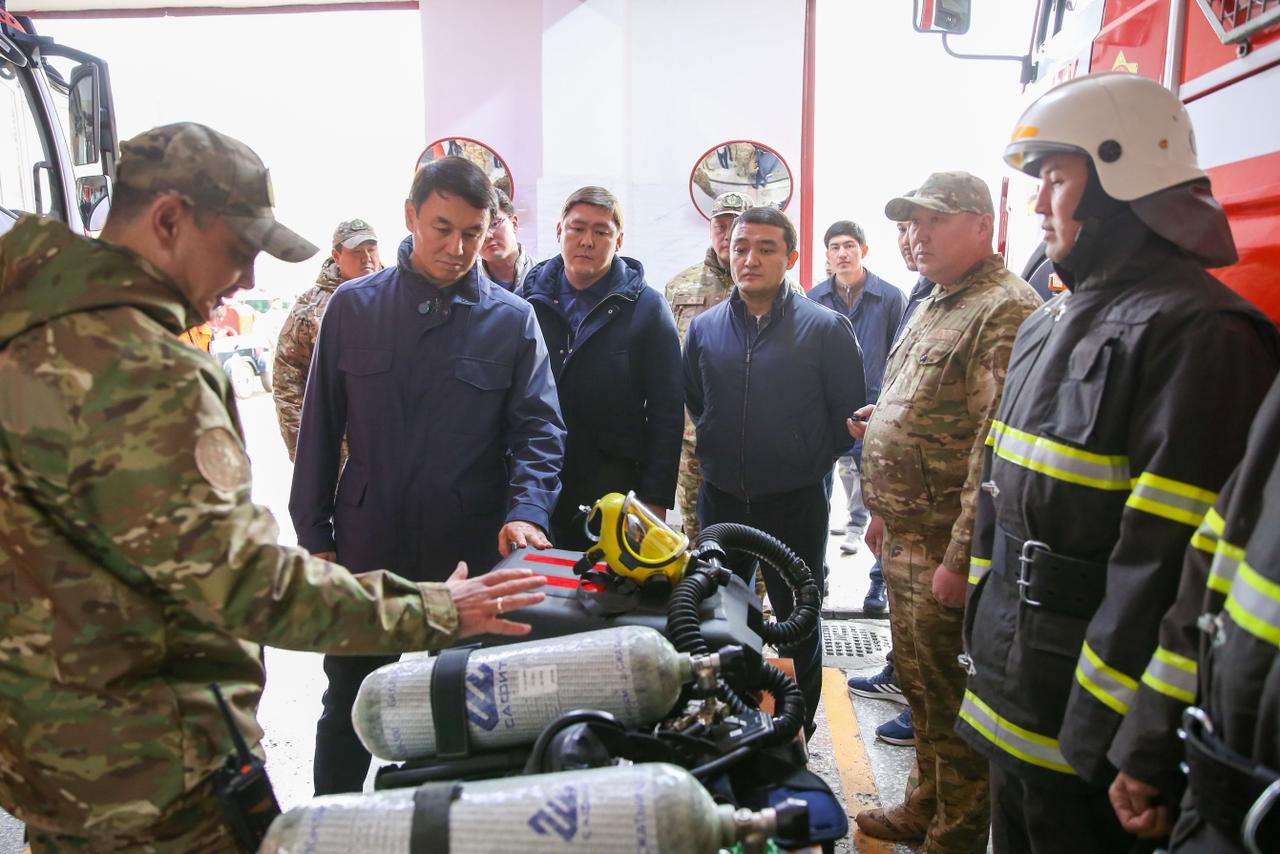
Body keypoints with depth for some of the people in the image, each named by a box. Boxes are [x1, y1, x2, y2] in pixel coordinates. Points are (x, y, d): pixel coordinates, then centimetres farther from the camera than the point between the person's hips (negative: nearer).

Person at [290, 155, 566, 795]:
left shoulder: (512, 320, 1)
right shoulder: (353, 306, 4)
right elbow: (320, 429, 6)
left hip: (475, 553, 0)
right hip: (367, 547, 1)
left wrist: (525, 509, -22)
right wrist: (313, 534, 3)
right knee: (348, 707, 14)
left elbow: (539, 429, -5)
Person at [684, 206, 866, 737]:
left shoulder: (826, 328, -11)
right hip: (721, 500, 4)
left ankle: (799, 727, 30)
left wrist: (813, 462, 3)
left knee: (798, 619, 13)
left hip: (795, 505, -3)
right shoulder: (704, 327, 1)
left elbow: (848, 413, -4)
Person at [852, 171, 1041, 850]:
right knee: (918, 684, 21)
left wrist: (961, 557, -25)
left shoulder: (1006, 312, -17)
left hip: (947, 545, -10)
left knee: (951, 698, 4)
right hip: (906, 539, 10)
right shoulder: (935, 307, 15)